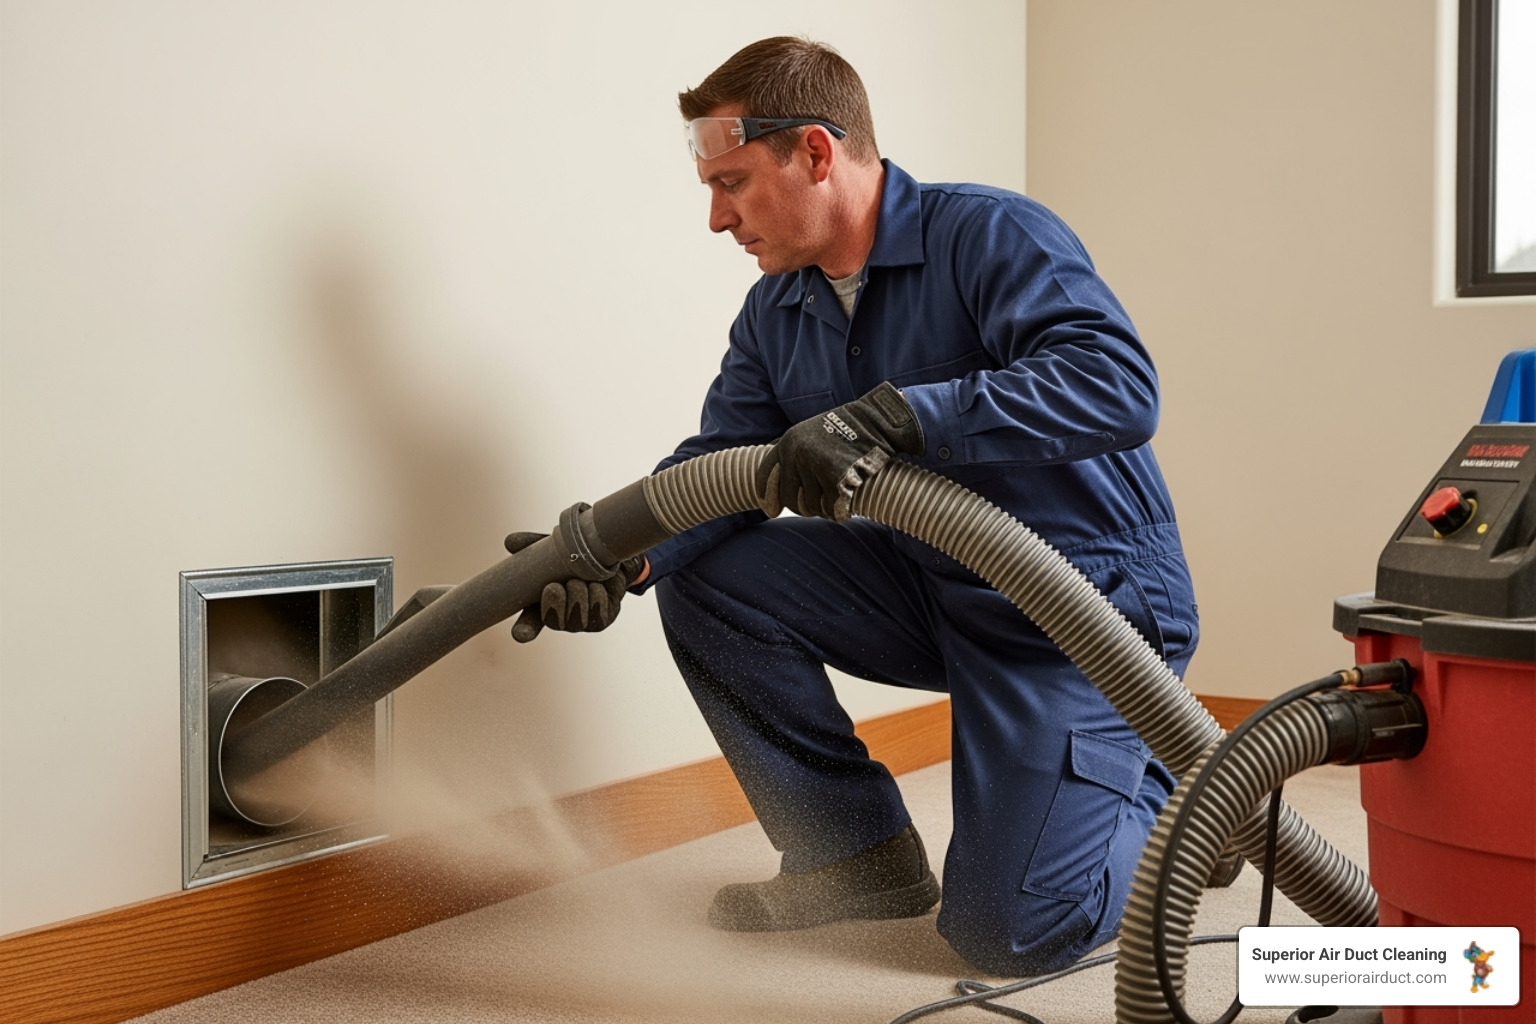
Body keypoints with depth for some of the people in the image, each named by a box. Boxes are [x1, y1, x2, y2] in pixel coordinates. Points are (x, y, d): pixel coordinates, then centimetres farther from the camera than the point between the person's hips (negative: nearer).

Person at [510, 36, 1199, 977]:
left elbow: (1120, 386, -34)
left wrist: (892, 416, -40)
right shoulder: (776, 311, 5)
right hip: (932, 584, 7)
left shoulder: (990, 236, -19)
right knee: (704, 578, -9)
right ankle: (861, 855, 5)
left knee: (1009, 930, -15)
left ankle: (1162, 793, 18)